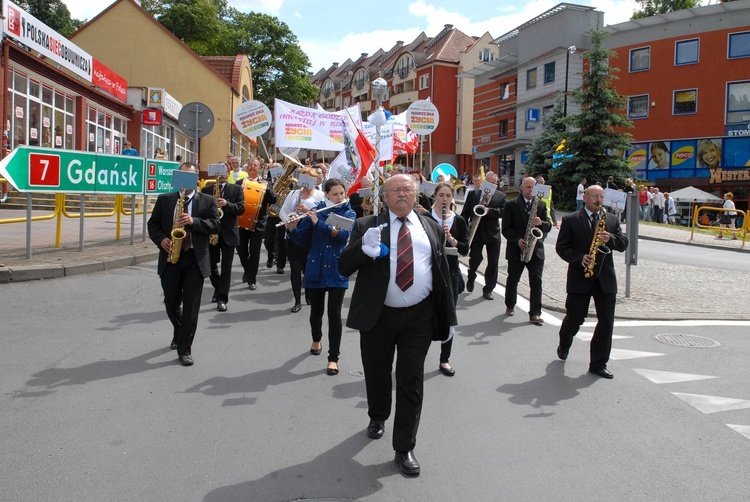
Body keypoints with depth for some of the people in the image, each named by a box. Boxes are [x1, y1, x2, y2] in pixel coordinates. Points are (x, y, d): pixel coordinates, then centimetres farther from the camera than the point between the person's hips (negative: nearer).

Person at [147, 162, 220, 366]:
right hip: (170, 259, 3)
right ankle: (179, 335, 41)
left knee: (191, 306, -3)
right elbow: (153, 224, 9)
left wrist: (193, 221, -20)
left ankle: (185, 349, 4)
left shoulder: (207, 201, 3)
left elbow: (215, 225, -5)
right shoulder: (164, 200, 8)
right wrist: (161, 239, -10)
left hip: (195, 260, -3)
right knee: (171, 303, 15)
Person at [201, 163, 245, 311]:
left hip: (229, 233, -2)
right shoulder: (206, 190, 7)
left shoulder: (236, 189, 3)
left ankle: (222, 298, 1)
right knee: (211, 265, 10)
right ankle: (218, 289, 33)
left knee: (226, 267, -3)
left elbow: (241, 208, -7)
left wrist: (226, 204, -22)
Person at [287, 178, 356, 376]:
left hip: (337, 270, -1)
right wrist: (291, 227, -18)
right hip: (315, 269, 2)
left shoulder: (349, 213, 1)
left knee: (334, 313, -8)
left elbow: (344, 234, -19)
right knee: (316, 310, 15)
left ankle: (333, 358, 0)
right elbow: (301, 240, 1)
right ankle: (316, 339, 44)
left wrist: (319, 223, -24)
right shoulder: (315, 211, 1)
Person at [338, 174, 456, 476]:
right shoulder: (367, 226, -1)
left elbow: (443, 273, 10)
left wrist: (448, 316, 8)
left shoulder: (431, 228, 7)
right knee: (377, 374, 17)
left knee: (411, 381, 2)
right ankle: (377, 417, 47)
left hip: (419, 317, 1)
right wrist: (363, 248, -29)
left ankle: (404, 448, 15)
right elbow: (344, 267, -8)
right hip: (377, 316, 0)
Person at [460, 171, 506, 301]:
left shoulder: (501, 196, 4)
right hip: (476, 231, 0)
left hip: (492, 233, 1)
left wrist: (489, 211, -23)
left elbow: (504, 212, -9)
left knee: (493, 262, 2)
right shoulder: (473, 194, 6)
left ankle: (488, 290, 13)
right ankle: (471, 277, 30)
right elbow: (465, 212, 5)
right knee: (475, 258, -2)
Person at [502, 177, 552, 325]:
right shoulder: (511, 205, -1)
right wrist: (517, 240, -18)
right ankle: (510, 306, 31)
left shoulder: (541, 204, 8)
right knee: (513, 279, 11)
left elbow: (548, 226, 5)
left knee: (536, 281, -4)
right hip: (516, 248, -1)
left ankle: (535, 313, -1)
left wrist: (541, 223, -17)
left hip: (536, 249, 1)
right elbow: (506, 228, -4)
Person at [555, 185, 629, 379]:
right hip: (580, 278, -3)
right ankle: (564, 345, 37)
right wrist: (579, 258, -18)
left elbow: (623, 244, 6)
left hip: (605, 278, 3)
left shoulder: (612, 219, 11)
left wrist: (611, 239, -15)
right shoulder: (570, 220, 0)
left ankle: (598, 364, 9)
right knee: (575, 318, 6)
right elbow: (561, 247, -4)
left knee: (606, 321, 0)